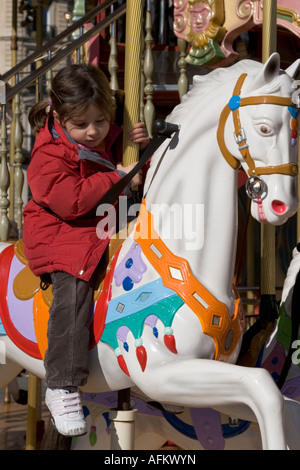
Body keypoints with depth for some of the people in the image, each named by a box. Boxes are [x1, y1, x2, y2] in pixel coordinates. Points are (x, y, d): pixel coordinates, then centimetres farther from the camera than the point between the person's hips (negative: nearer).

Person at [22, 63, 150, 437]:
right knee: (74, 288, -30)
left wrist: (143, 148, -4)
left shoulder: (110, 139, 6)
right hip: (62, 237, -7)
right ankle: (62, 387, -29)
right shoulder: (49, 155, -14)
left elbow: (141, 173, 19)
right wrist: (117, 178, -23)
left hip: (105, 230, 7)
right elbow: (70, 201, -25)